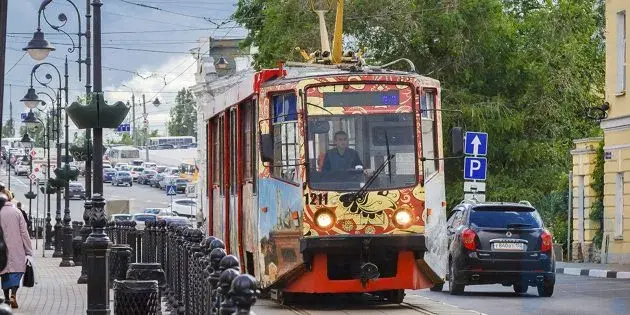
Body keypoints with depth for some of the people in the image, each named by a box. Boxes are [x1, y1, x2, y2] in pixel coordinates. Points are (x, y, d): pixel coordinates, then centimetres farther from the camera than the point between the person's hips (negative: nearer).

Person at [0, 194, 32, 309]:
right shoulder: (16, 212, -4)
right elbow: (24, 233, -3)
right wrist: (29, 251, 3)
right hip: (16, 251, -1)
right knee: (16, 272, -1)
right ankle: (13, 295, -20)